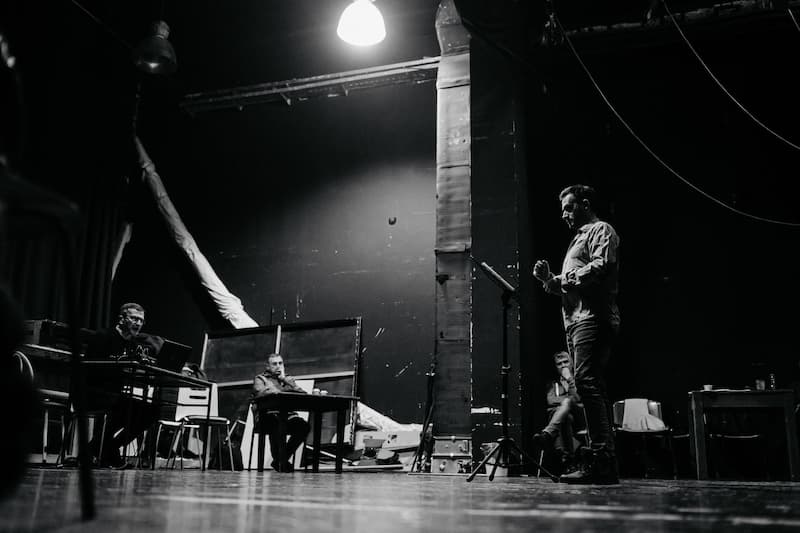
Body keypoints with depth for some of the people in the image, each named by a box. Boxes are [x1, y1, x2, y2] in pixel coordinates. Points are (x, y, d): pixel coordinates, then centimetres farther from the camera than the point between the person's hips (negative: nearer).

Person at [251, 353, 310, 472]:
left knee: (303, 426, -27)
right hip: (268, 416, -4)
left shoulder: (289, 379, 26)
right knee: (276, 424, -38)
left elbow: (304, 395, 10)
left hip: (289, 416, 4)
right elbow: (261, 394, -9)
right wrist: (285, 391, -6)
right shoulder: (260, 379, 15)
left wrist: (286, 380, 4)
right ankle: (278, 460, -18)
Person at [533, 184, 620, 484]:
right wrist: (549, 279, 10)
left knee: (587, 382, -20)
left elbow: (601, 266, -16)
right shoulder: (579, 238, 31)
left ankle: (602, 462, -22)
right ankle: (601, 465, 7)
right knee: (592, 390, 6)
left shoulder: (601, 230, 3)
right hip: (577, 320, 10)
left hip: (593, 317, -10)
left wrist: (570, 277, -7)